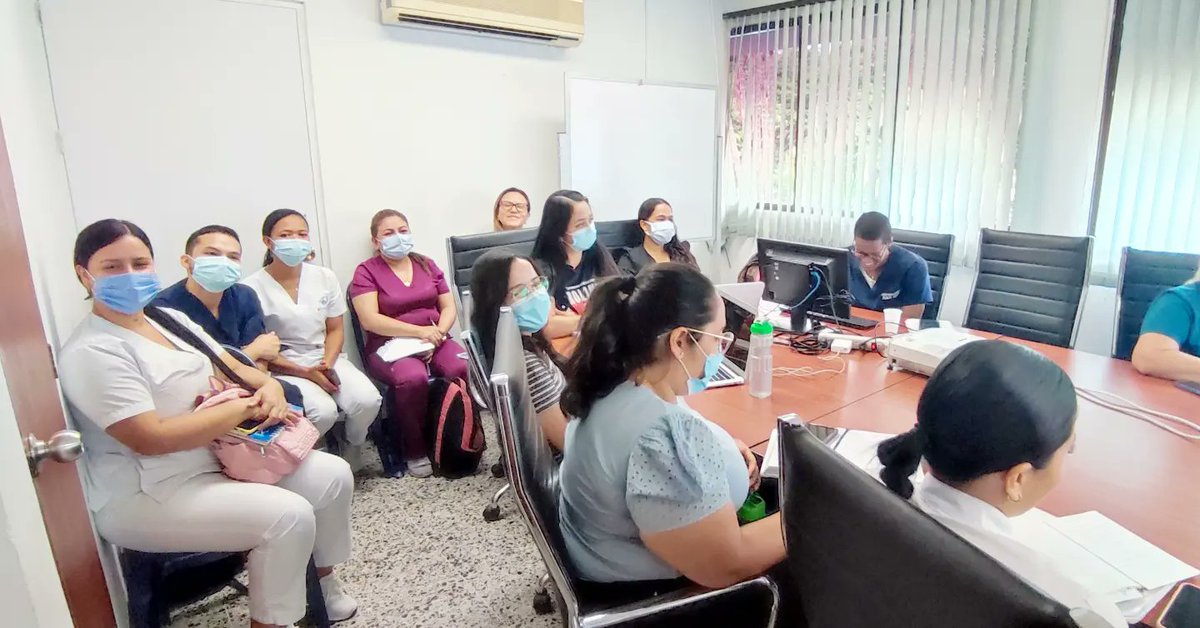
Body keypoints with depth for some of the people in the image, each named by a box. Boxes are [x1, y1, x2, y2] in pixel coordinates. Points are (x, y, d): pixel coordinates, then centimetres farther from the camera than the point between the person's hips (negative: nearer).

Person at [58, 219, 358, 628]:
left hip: (224, 456, 9)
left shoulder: (168, 317, 8)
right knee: (289, 515, -27)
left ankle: (323, 581, 22)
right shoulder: (92, 352, -19)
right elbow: (150, 439, -27)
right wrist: (245, 408, -22)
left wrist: (268, 386, -10)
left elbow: (231, 368, 12)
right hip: (147, 496, -8)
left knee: (333, 475, 0)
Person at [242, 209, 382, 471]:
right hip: (283, 368, -3)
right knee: (324, 411, -30)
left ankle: (353, 449, 10)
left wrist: (327, 364, -11)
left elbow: (335, 330, 8)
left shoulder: (325, 277, 3)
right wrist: (306, 372, -15)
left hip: (327, 358, 4)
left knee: (367, 400, -23)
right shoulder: (252, 288, -8)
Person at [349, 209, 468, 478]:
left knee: (466, 369, -28)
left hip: (435, 340, 3)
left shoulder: (427, 264, 16)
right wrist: (419, 331, -18)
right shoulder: (366, 272, 3)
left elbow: (449, 307, 11)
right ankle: (415, 451, -14)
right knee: (413, 378, -35)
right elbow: (369, 320, -10)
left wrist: (437, 333, -10)